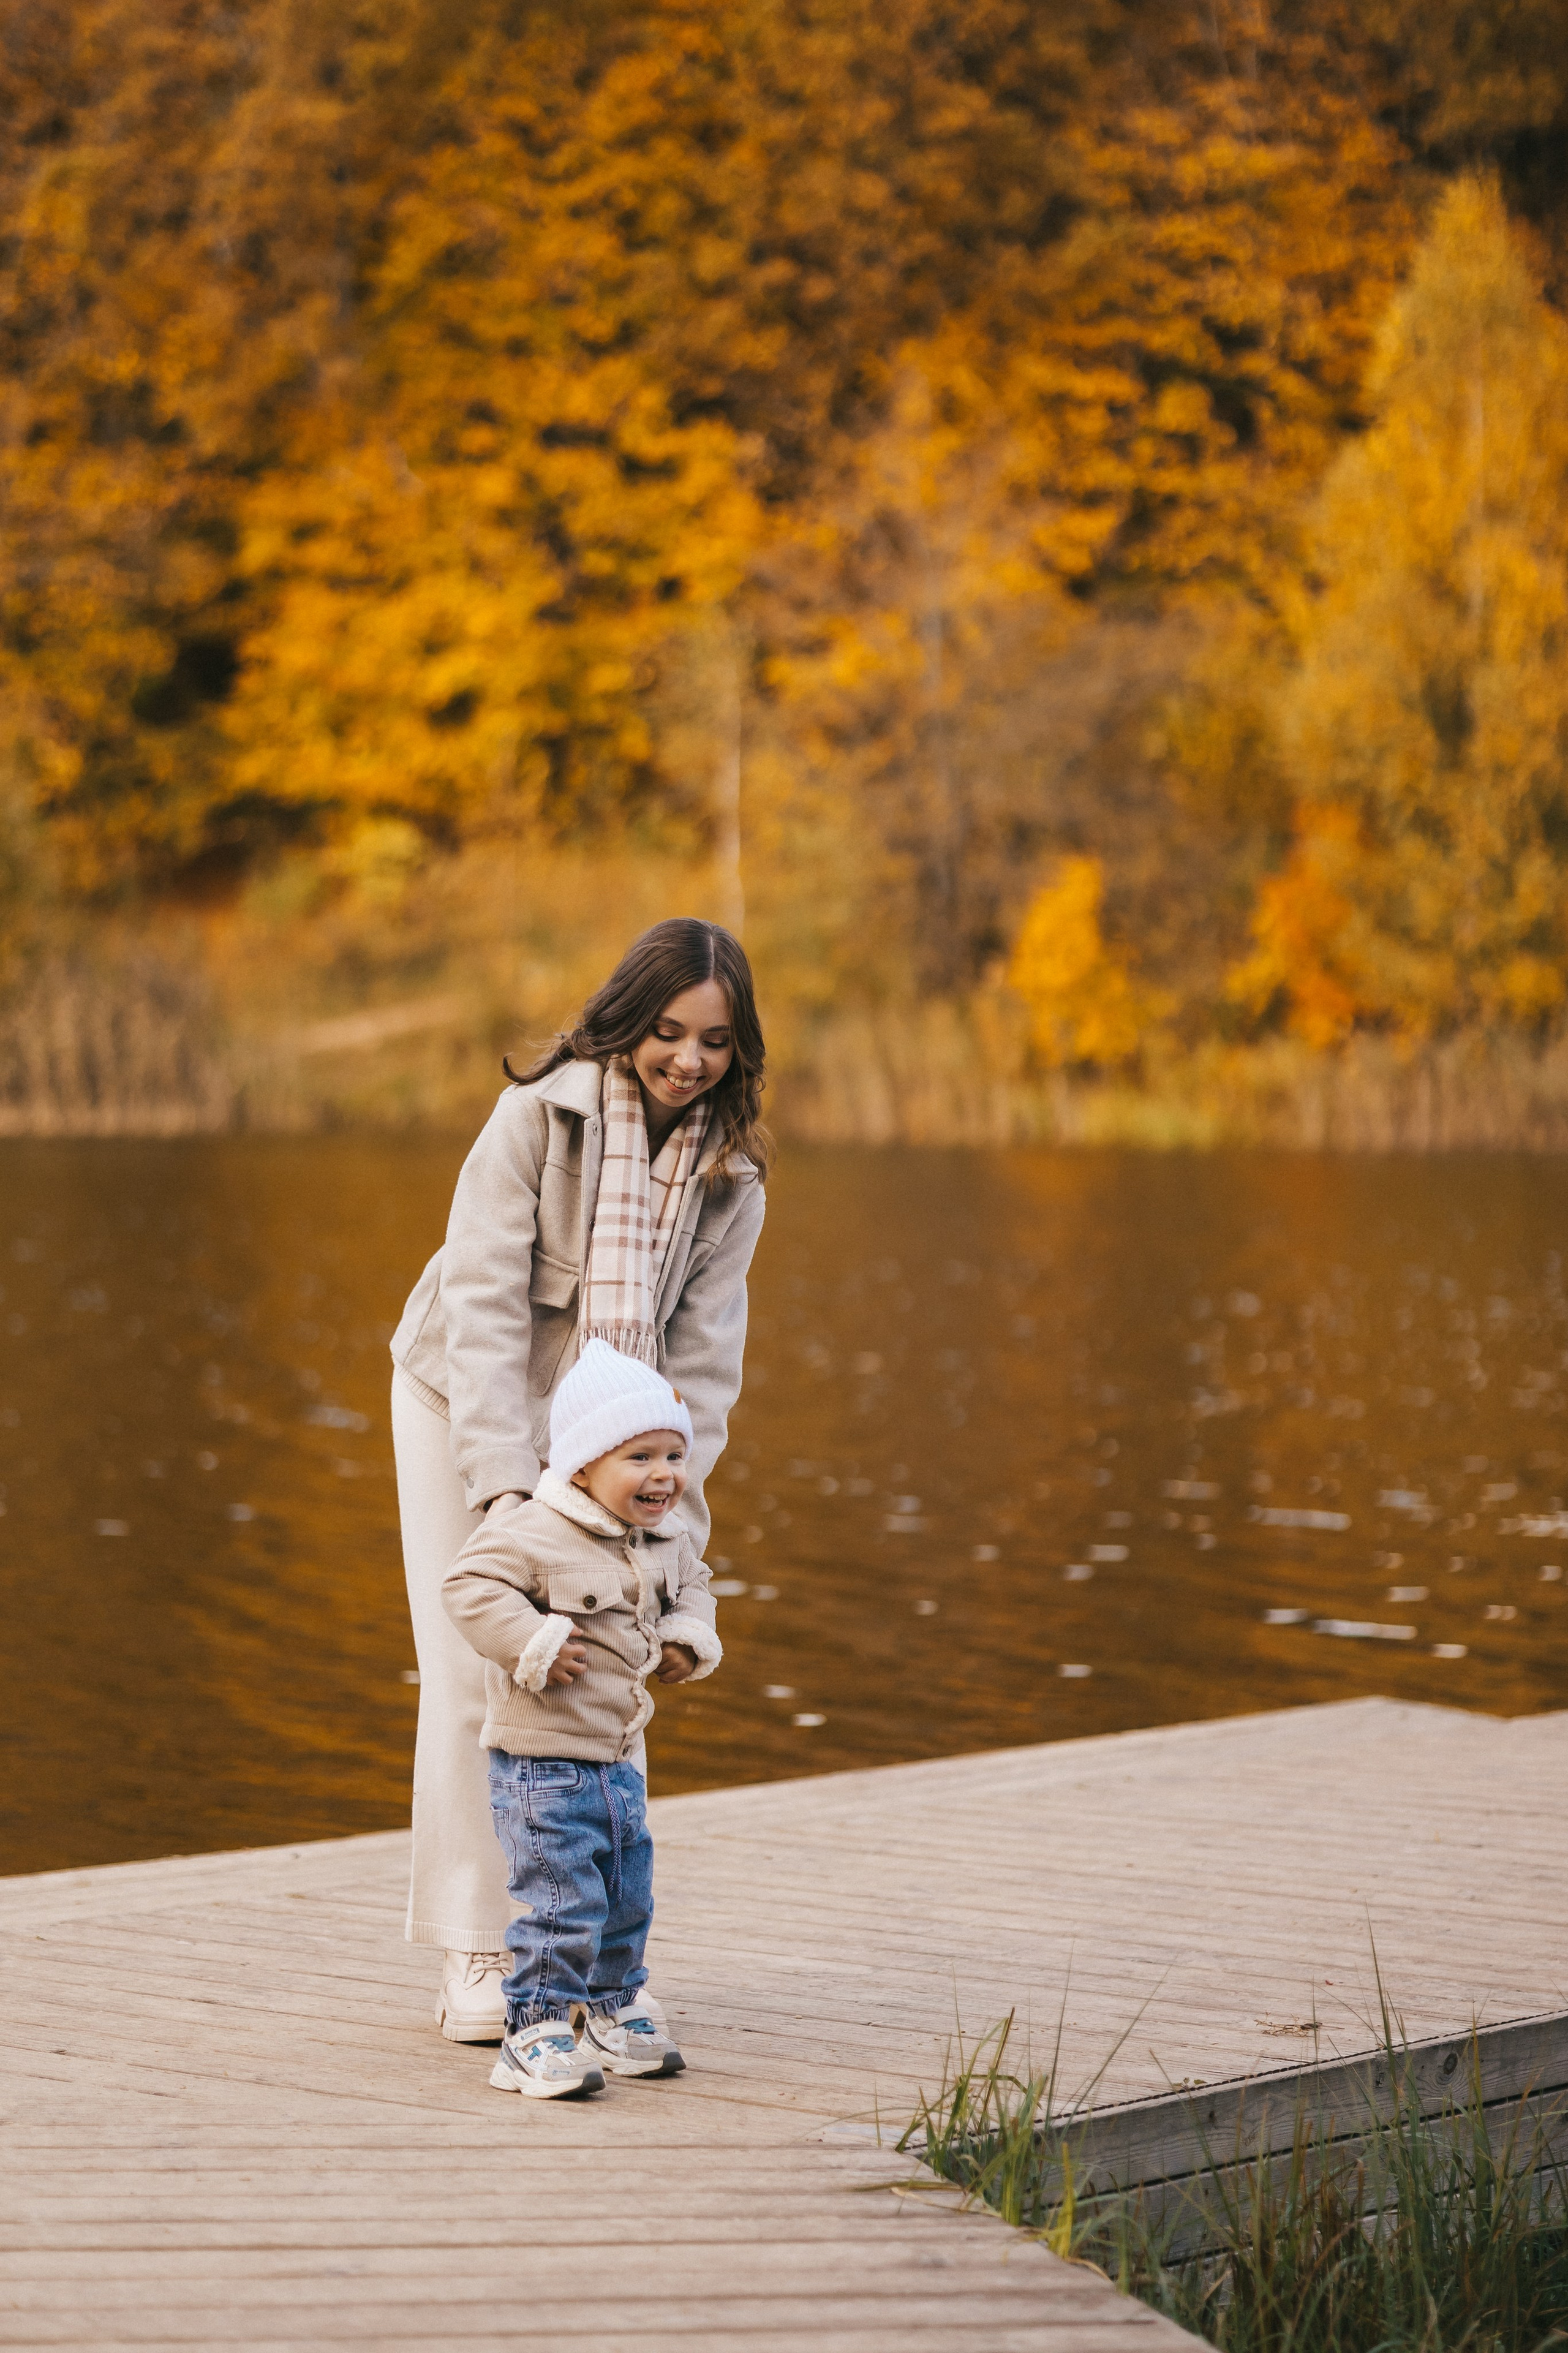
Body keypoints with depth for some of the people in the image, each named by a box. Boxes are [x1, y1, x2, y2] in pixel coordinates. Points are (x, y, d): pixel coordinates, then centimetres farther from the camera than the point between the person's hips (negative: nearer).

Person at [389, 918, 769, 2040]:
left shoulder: (731, 1171, -10)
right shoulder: (539, 1116, -23)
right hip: (466, 1405, -3)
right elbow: (483, 1303, -27)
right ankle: (476, 1956, -1)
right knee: (474, 1672, -8)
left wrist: (666, 1502, -22)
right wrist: (504, 1485, -35)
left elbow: (702, 1354, -10)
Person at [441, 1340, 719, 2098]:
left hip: (617, 1763, 8)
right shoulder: (535, 1533, -20)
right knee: (561, 1901, -10)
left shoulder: (664, 1543, 6)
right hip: (542, 1761, -8)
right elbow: (470, 1585, -25)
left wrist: (689, 1637, 6)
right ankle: (535, 2035, 0)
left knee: (627, 1898, 17)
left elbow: (691, 1582, 25)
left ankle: (613, 2014, 34)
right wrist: (532, 1644, -29)